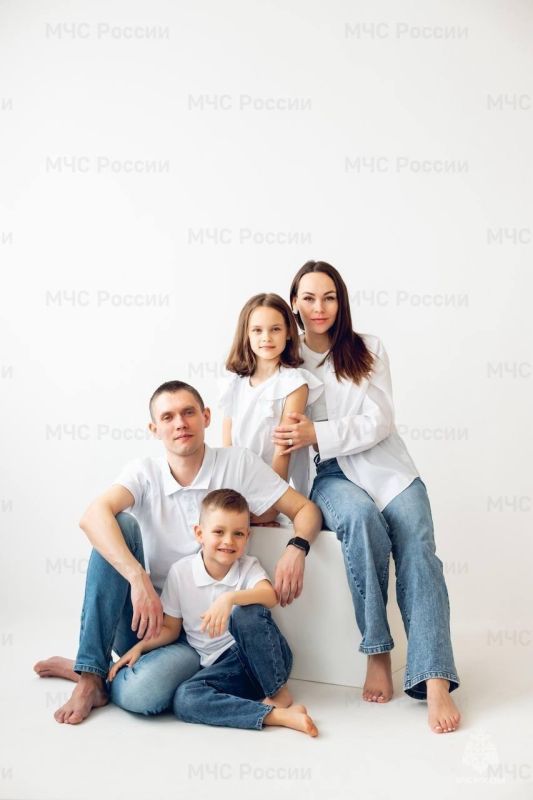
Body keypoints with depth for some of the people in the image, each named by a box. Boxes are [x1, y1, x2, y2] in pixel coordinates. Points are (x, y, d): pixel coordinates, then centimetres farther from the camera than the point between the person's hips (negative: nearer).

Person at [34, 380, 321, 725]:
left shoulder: (238, 463, -5)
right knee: (120, 525, -24)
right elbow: (94, 515, -24)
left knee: (140, 694, -33)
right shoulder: (144, 473, -4)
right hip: (143, 614, 2)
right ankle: (90, 673, -19)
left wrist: (296, 548, -27)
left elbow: (307, 509, -5)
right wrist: (138, 579, -38)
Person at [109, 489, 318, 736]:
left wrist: (230, 598, -42)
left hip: (265, 660, -2)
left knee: (247, 613, -32)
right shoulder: (180, 572, 0)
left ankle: (278, 692, -12)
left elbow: (270, 596, -26)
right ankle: (278, 715, -31)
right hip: (223, 666, 2)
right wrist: (139, 647, -8)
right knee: (184, 699, -28)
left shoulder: (249, 566, -3)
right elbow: (170, 628, 9)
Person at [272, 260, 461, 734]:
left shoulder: (368, 350, 9)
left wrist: (319, 434, -15)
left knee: (417, 546, -25)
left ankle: (435, 679, -30)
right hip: (329, 474, -1)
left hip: (384, 464, 1)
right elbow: (283, 436, 10)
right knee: (361, 518, -34)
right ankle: (377, 654, -23)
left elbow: (379, 422, -2)